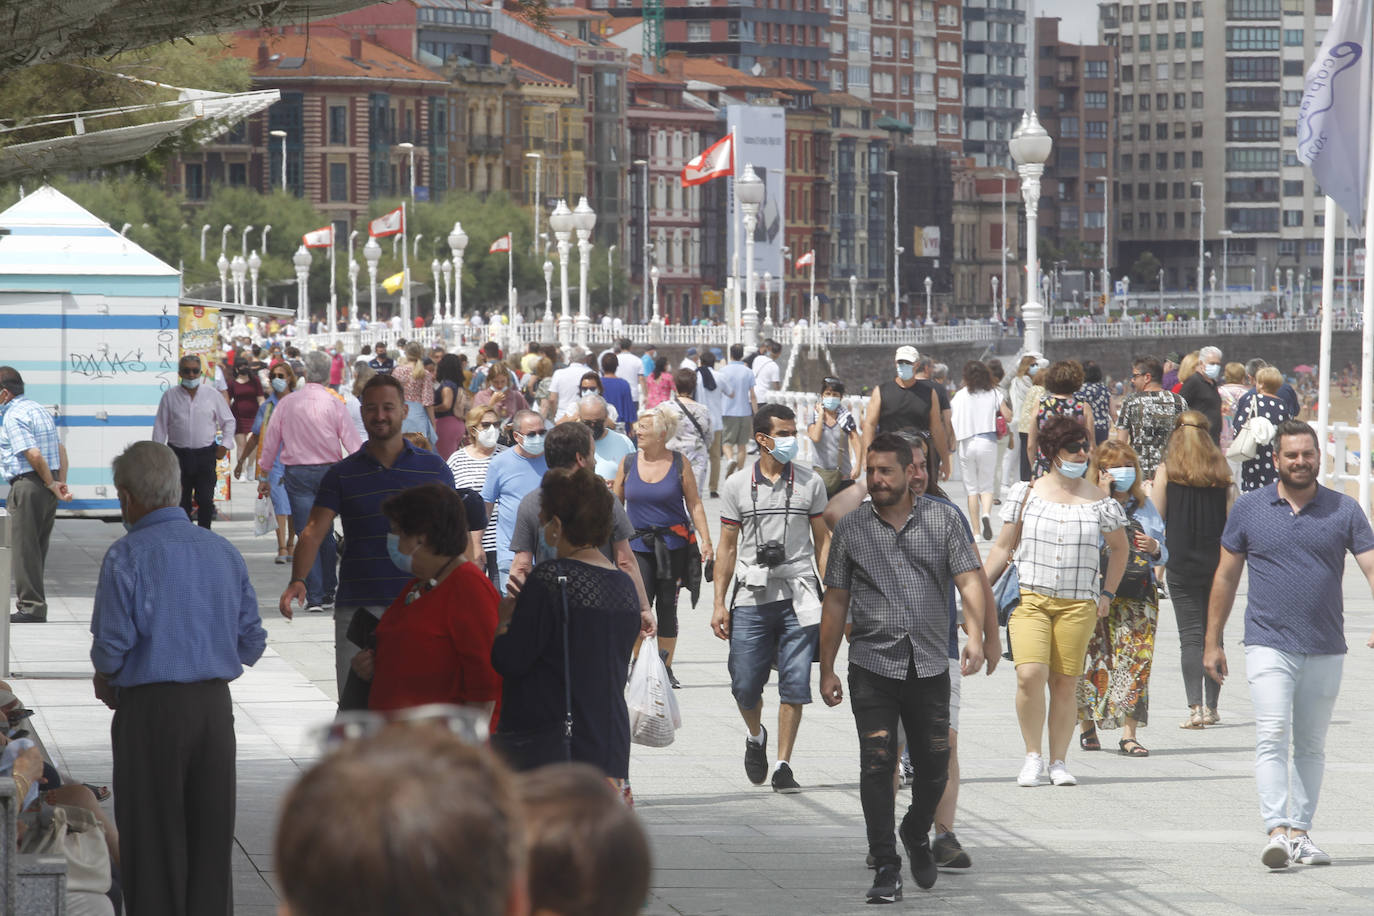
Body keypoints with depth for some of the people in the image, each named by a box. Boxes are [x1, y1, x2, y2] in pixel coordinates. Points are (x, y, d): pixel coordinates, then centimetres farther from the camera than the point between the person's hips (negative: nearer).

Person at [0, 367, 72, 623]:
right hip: (47, 484, 9)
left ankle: (31, 607, -6)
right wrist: (61, 482, 9)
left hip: (27, 484, -9)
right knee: (37, 548, 14)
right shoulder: (38, 409, 17)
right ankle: (36, 606, 18)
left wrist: (52, 484, -13)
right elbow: (60, 449, 17)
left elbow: (33, 454, -21)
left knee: (23, 547, -5)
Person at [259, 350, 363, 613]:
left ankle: (314, 596, -6)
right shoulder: (334, 403, -5)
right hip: (328, 471, 1)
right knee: (326, 534, 14)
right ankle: (328, 593, 18)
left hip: (297, 473, -1)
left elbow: (270, 442, 5)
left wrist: (264, 476, 15)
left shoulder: (287, 404, -2)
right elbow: (352, 442, -6)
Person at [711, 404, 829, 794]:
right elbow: (728, 546, 8)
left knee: (795, 684, -5)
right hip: (751, 597, 0)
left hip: (798, 595, 0)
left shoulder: (810, 483, 6)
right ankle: (756, 737, 31)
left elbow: (822, 541, 10)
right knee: (745, 686, 0)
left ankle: (783, 765, 4)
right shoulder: (737, 485, 5)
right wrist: (719, 603, 3)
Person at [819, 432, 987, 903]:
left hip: (929, 665, 1)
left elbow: (969, 580, -2)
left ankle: (917, 835, 35)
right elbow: (835, 602, 10)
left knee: (934, 766, 6)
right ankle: (886, 868, -5)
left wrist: (975, 635, -19)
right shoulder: (851, 528, 6)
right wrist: (826, 669, 7)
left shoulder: (943, 519, 4)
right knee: (877, 764, -9)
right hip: (873, 665, -1)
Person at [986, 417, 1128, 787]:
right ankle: (1033, 757, -2)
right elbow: (1002, 548, 11)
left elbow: (1119, 548, 20)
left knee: (1064, 685, -1)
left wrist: (1107, 593, 12)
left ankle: (1058, 761, 13)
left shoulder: (1099, 500, 5)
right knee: (1030, 674, -18)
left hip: (1078, 604, 1)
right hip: (1030, 599, -1)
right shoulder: (1026, 494, 5)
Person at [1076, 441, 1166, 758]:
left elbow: (1164, 555, 19)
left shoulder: (1144, 505, 13)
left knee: (1136, 660, -5)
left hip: (1139, 596, 3)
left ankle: (1129, 734, -4)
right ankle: (1087, 725, 18)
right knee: (1094, 658, -1)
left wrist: (1155, 548, -5)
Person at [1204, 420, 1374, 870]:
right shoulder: (1249, 508, 4)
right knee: (1272, 737, -14)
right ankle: (1277, 832, -22)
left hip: (1326, 649, 2)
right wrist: (1212, 643, 9)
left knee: (1311, 746, 10)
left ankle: (1301, 833, 18)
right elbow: (1226, 577, 10)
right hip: (1269, 644, -2)